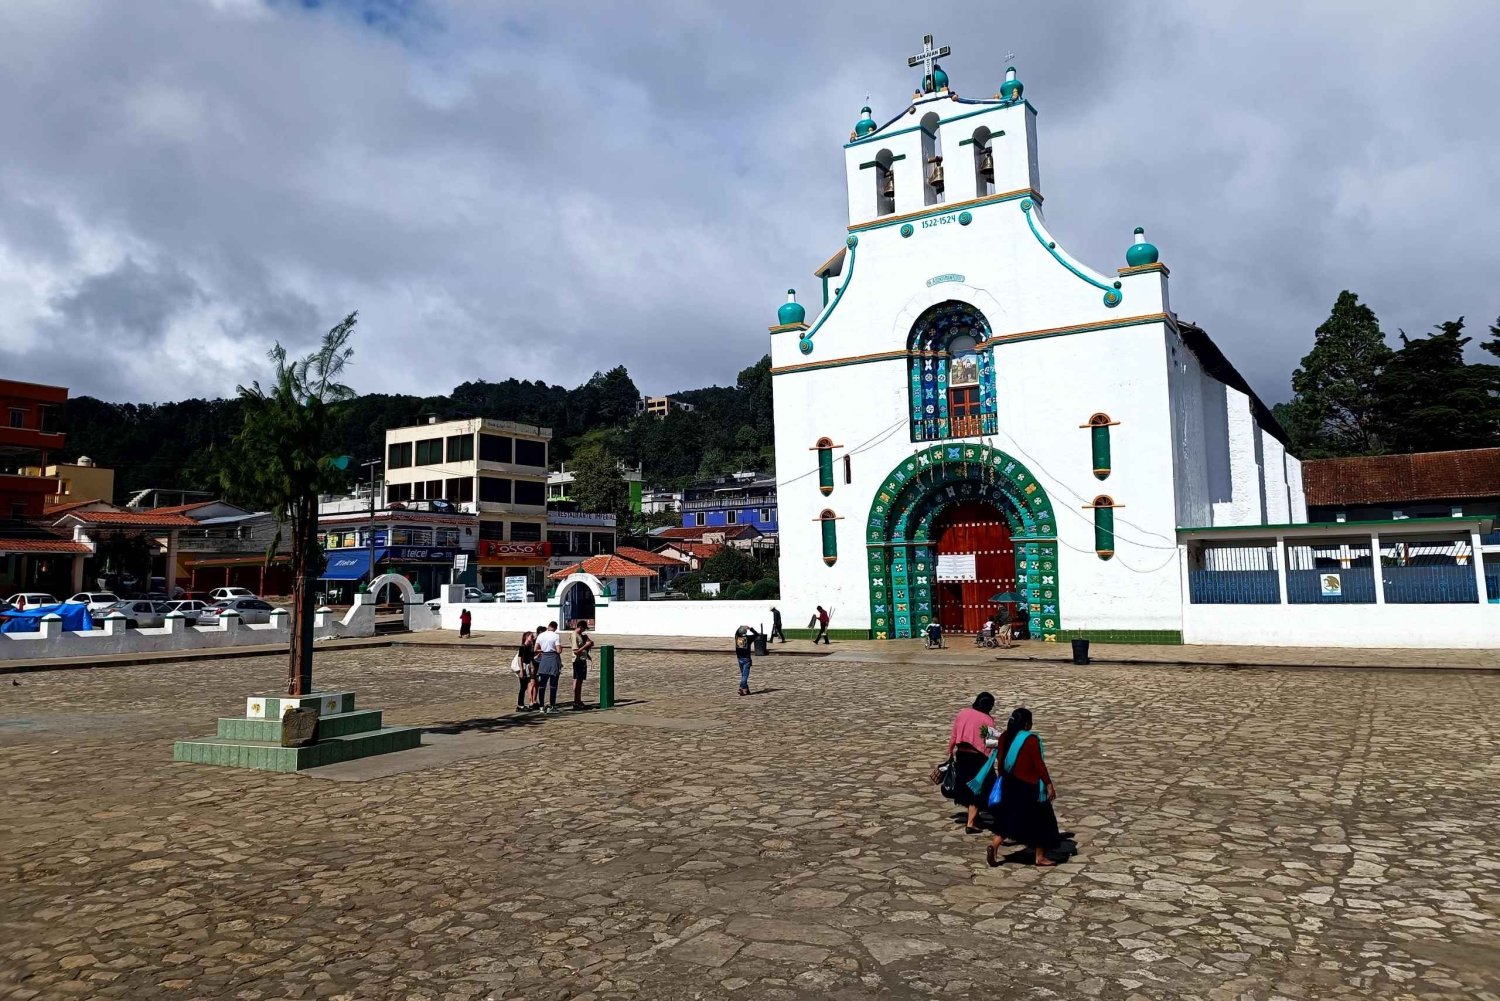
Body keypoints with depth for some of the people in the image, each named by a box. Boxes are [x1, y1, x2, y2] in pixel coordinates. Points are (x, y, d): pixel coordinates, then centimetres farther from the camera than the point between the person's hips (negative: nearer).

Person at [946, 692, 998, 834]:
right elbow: (988, 744, -12)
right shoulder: (988, 720, -10)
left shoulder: (962, 713, 0)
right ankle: (970, 823, 6)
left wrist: (950, 752, 15)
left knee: (966, 787, 21)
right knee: (976, 790, 8)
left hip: (961, 755, 4)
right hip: (977, 757, -4)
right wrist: (987, 762, -5)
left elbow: (953, 736, 4)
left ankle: (973, 816, 36)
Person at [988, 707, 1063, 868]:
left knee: (1009, 817, 16)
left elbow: (1001, 762, 8)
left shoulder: (1004, 737, 1)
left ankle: (994, 844, -4)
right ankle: (1040, 857, 17)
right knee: (1039, 820, 10)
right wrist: (1049, 784, -10)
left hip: (1010, 785, 6)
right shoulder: (1031, 739, -18)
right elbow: (1039, 764, -17)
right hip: (1029, 787, -6)